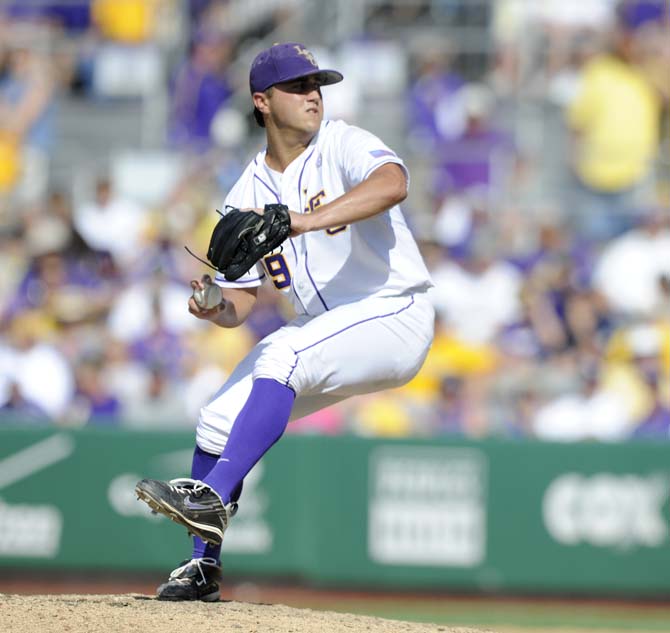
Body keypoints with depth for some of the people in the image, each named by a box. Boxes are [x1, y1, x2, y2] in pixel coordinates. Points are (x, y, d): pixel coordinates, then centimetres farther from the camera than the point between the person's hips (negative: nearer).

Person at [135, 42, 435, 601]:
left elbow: (392, 183, -34)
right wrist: (214, 307, -17)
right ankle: (204, 565, 15)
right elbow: (239, 303, 8)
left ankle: (212, 496, -34)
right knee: (219, 420, -1)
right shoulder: (248, 194, 6)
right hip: (320, 331, 7)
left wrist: (305, 220, -44)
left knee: (283, 356, -31)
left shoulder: (344, 146, -10)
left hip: (394, 316, -7)